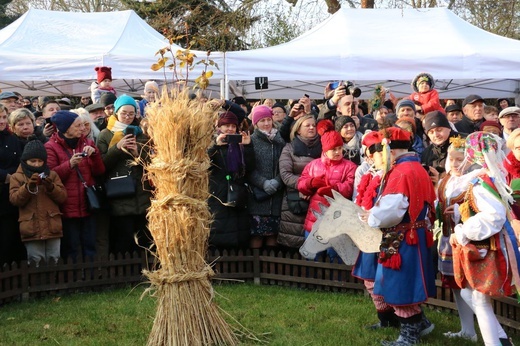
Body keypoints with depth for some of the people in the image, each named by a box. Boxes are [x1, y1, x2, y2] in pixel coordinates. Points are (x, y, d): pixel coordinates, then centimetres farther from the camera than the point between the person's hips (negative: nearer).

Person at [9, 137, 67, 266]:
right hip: (32, 229, -2)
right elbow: (14, 199, -3)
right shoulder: (17, 177, 8)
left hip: (53, 227, 2)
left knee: (53, 262, 6)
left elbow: (63, 197, 6)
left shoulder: (52, 175, 13)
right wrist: (28, 186, -18)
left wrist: (51, 187, -12)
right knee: (35, 263, -2)